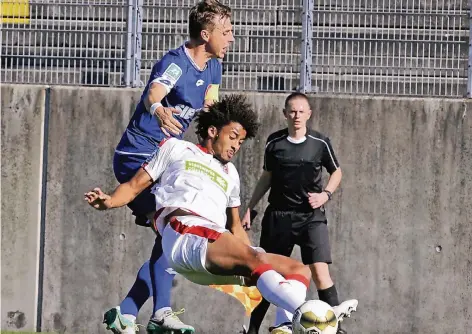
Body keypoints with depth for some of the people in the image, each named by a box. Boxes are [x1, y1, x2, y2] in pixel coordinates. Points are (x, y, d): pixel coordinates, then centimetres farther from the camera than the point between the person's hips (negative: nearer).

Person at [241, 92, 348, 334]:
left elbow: (336, 171, 11)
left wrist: (325, 194, -6)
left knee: (320, 271, -16)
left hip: (311, 215, -2)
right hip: (278, 214, 2)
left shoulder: (320, 143, -3)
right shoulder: (274, 142, 2)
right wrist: (250, 208, 12)